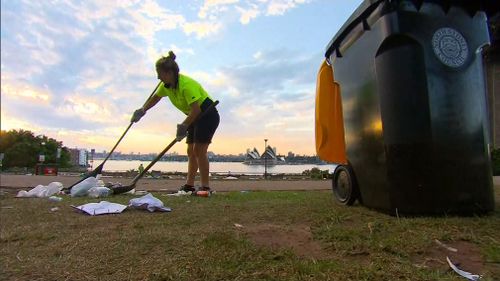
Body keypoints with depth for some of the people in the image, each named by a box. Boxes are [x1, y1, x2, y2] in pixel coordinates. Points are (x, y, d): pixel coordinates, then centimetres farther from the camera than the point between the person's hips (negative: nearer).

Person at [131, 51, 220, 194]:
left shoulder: (186, 84, -29)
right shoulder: (166, 85, -1)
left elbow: (196, 109, -34)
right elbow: (155, 98, 15)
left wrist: (184, 126, -36)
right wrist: (142, 111, 6)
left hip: (208, 115, -9)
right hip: (195, 117, 9)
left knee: (199, 149, -16)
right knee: (191, 151, 6)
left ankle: (205, 187, -12)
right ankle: (189, 185, 10)